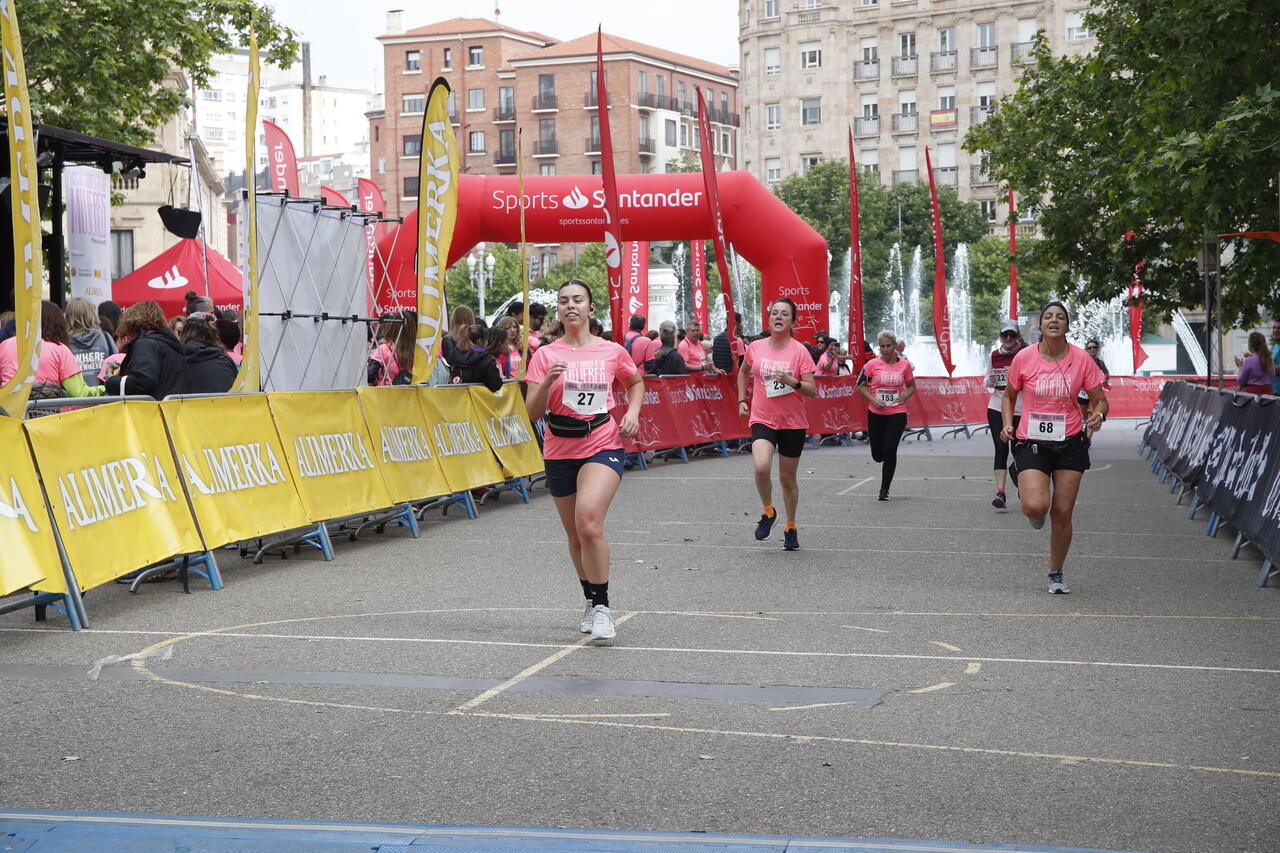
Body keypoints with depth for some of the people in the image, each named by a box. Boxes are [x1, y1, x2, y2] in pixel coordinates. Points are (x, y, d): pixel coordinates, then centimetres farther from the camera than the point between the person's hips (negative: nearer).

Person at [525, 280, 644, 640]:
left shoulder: (612, 351, 2)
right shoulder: (546, 355, 1)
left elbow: (636, 382, 22)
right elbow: (532, 413, -5)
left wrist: (632, 412, 4)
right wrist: (547, 381, -21)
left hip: (602, 446, -2)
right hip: (560, 451, 3)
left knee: (588, 522, -23)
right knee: (576, 535, 12)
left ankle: (602, 607, -13)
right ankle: (591, 601, 33)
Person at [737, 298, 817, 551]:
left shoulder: (800, 351, -6)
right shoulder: (755, 348, 1)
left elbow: (812, 390, -8)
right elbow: (743, 372, 23)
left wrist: (792, 382, -25)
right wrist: (742, 400, 14)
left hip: (793, 422, -1)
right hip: (762, 418, 1)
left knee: (787, 479, 9)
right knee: (762, 467, -24)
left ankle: (790, 527, 31)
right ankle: (768, 511, 4)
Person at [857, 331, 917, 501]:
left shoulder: (904, 365, 1)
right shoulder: (872, 364, -2)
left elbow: (911, 385, 14)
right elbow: (861, 385, 4)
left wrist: (906, 396, -6)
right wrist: (873, 399, -11)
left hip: (897, 413, -1)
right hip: (876, 413, 1)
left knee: (889, 451, -12)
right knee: (877, 455, 6)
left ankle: (885, 489, 2)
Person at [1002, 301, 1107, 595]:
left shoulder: (1081, 359, -3)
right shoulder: (1024, 358, -4)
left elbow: (1099, 400, 5)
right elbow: (1009, 396, 11)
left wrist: (1098, 415, -17)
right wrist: (1007, 424, -5)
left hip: (1070, 443, 1)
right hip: (1031, 442, -1)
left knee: (1063, 513, 2)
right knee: (1036, 507, -20)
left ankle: (1056, 574, 22)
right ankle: (1025, 494, 20)